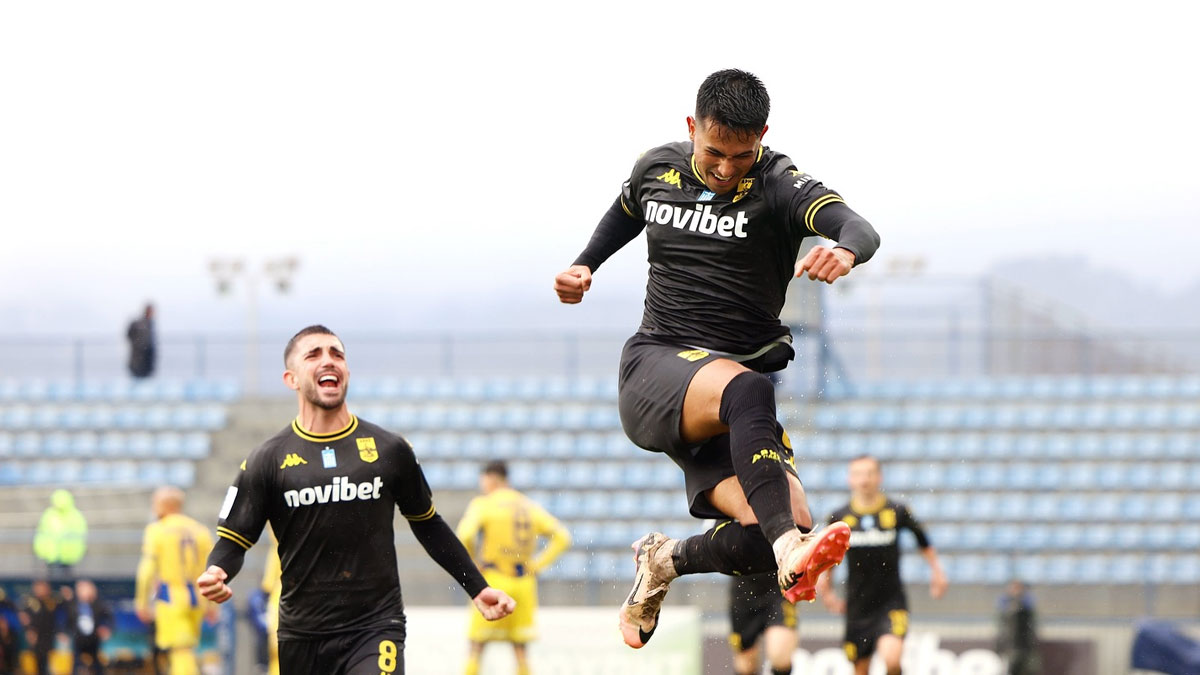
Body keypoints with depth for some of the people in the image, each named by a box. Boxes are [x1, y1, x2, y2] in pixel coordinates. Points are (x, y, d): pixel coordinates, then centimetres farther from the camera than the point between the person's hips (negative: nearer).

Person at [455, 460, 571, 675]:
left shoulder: (482, 504, -4)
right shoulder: (529, 506, 11)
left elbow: (463, 536, -20)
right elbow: (562, 537, 8)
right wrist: (538, 564, 7)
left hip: (494, 579, -5)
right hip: (524, 582, 5)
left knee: (477, 646, 0)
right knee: (520, 649, 10)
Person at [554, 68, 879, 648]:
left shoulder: (779, 185, -6)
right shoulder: (657, 169, 7)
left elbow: (859, 229, -27)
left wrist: (846, 250, -50)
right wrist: (584, 266, 21)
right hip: (654, 367, -1)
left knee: (772, 533, -21)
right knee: (747, 388, -36)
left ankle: (665, 561, 12)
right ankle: (790, 553, -53)